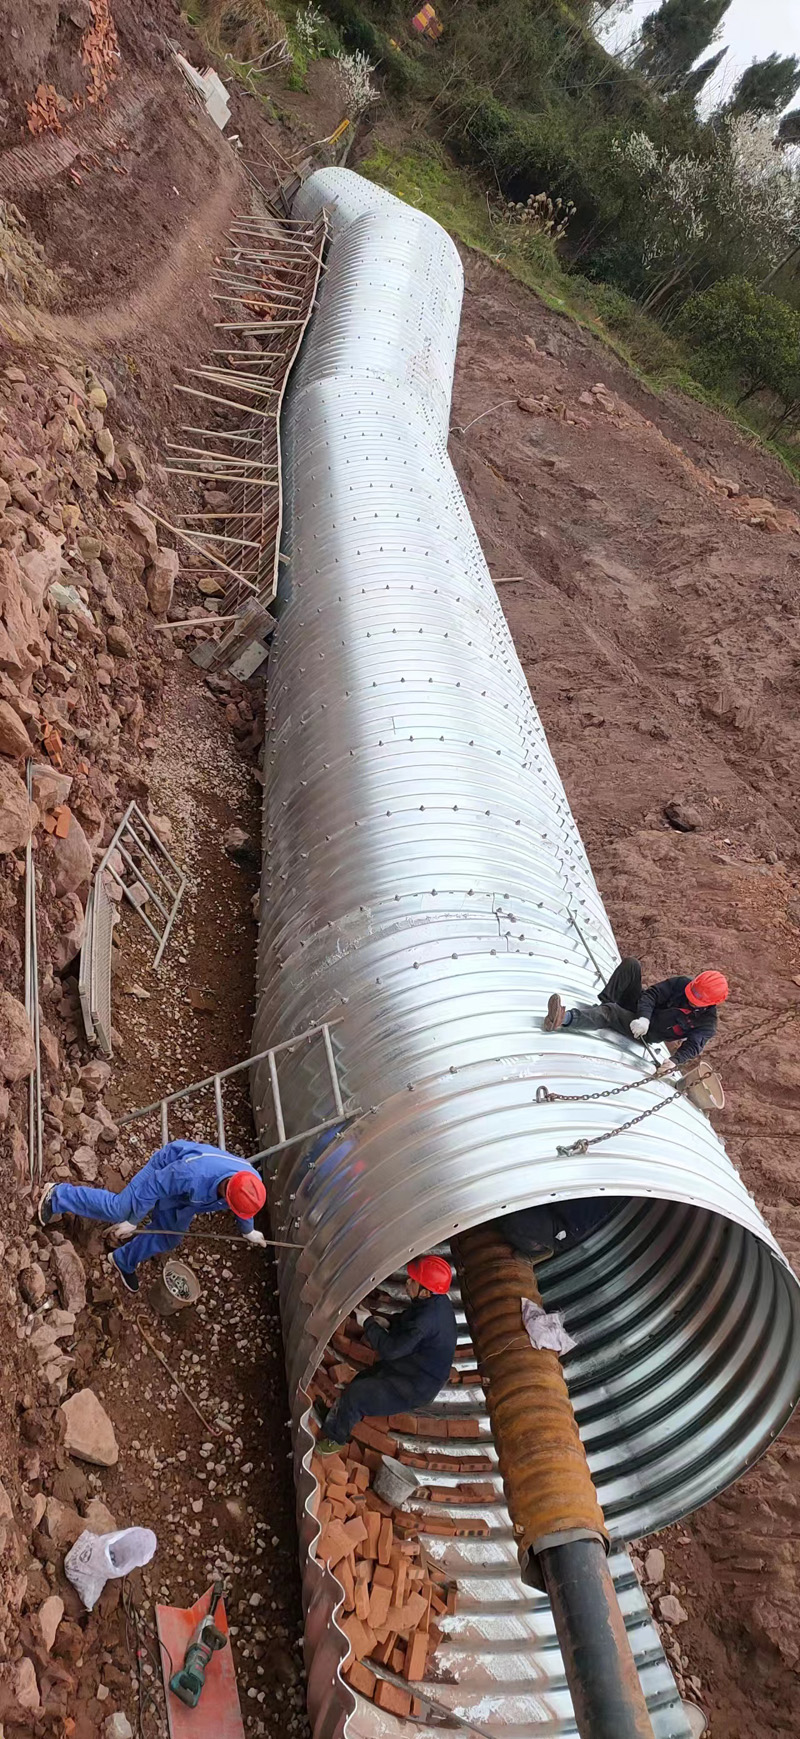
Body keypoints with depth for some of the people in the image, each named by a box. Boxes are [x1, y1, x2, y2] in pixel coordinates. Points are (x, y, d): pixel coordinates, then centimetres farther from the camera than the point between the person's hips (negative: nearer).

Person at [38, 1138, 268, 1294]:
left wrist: (248, 1230, 13)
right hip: (165, 1167, -5)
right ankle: (58, 1195, 13)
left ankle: (125, 1262, 36)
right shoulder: (193, 1175, -49)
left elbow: (244, 1208, -4)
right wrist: (133, 1221, -21)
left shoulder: (252, 1183, -31)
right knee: (118, 1208, -6)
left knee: (167, 1238, 11)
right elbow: (153, 1186, -32)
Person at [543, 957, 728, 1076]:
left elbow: (693, 1045, -22)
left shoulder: (707, 1022, -13)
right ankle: (601, 1006, -24)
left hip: (648, 1035, -4)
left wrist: (675, 1061, -43)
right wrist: (643, 1018, -29)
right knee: (631, 964, -19)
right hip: (640, 1015, 4)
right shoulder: (683, 984, -7)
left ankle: (565, 1018, -59)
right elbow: (653, 994, -11)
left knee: (610, 1012, -37)